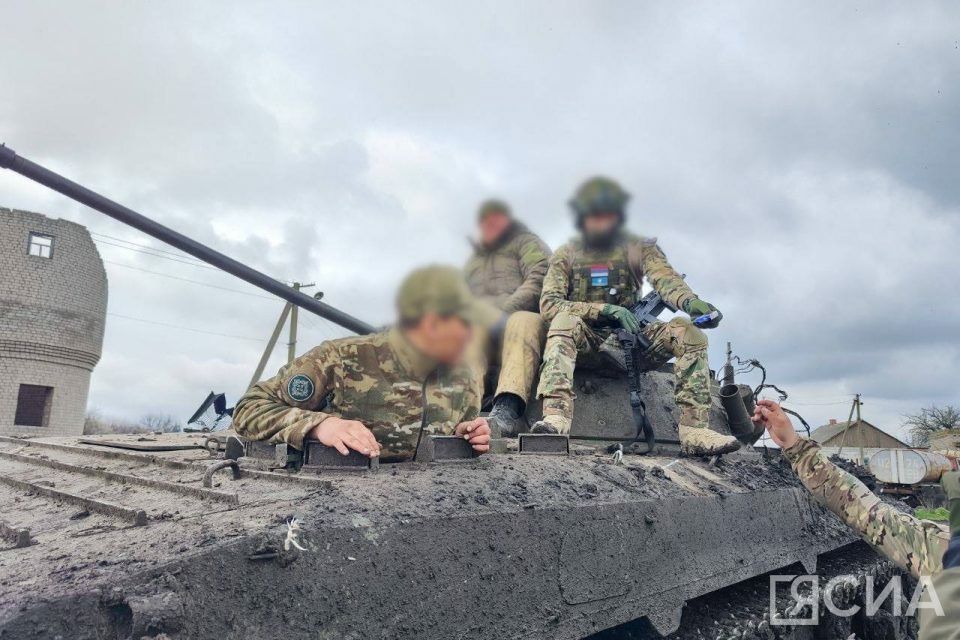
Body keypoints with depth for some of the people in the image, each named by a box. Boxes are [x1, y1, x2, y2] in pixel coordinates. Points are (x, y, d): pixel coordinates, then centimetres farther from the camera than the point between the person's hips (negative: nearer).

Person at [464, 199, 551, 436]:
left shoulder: (527, 243, 18)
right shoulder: (473, 260, 36)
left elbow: (540, 281, -1)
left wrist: (504, 310, -15)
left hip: (524, 316, -4)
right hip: (481, 325, 4)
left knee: (522, 324, -38)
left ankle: (507, 408, -58)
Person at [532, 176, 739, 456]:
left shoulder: (641, 248, 9)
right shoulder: (565, 256, 6)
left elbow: (665, 279, -12)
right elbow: (548, 305, -9)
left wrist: (690, 301, -36)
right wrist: (607, 309, -21)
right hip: (586, 339, -1)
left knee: (687, 331, -22)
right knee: (565, 320, -34)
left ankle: (695, 430, -27)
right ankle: (556, 417, -48)